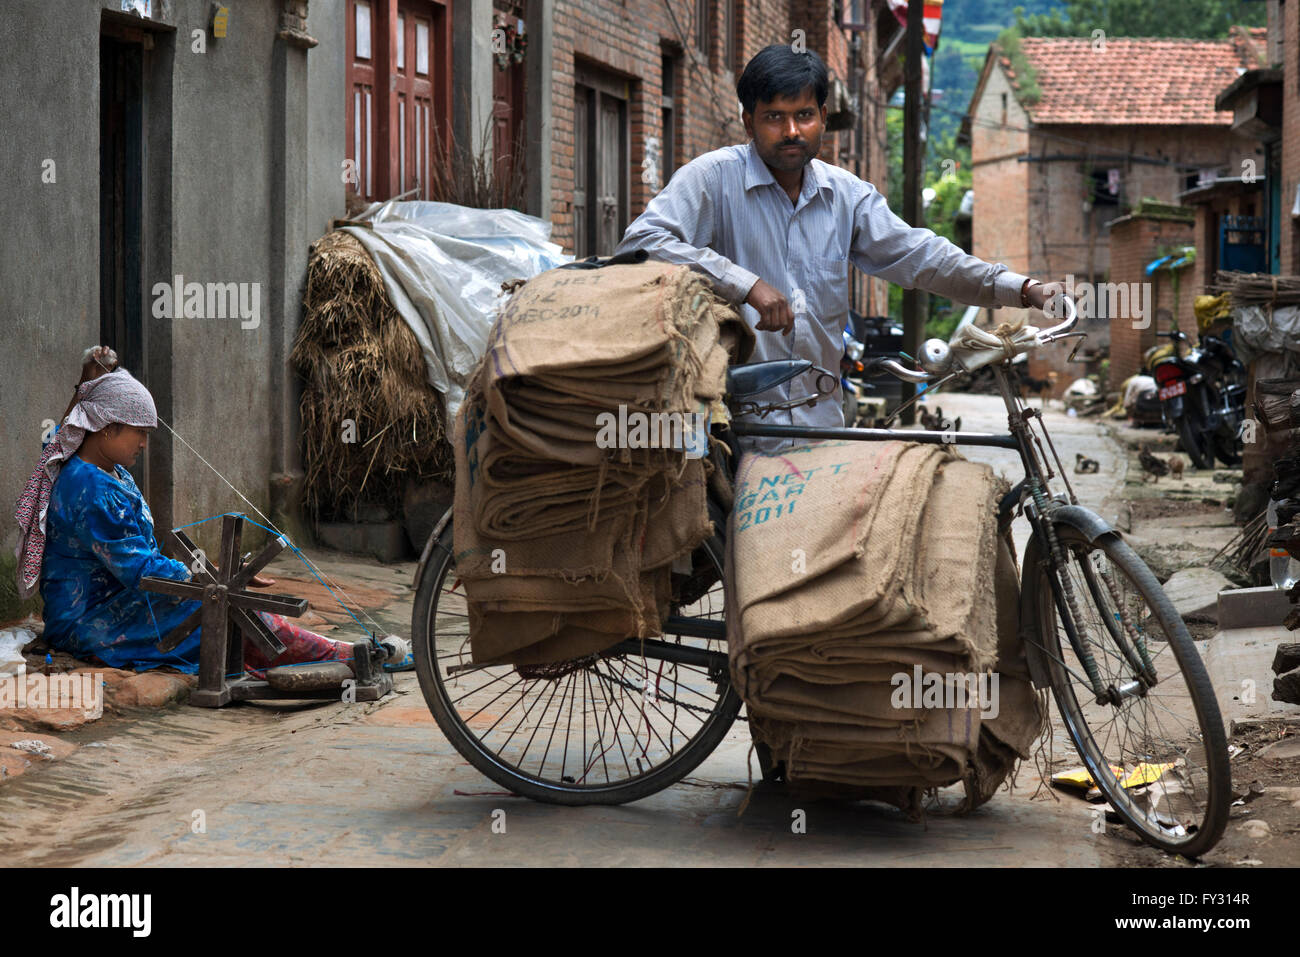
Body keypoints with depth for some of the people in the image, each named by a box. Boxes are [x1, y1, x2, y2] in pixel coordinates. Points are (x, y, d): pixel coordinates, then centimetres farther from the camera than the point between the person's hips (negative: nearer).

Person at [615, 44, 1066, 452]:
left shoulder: (847, 195, 12)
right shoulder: (714, 177, -5)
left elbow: (915, 255, 8)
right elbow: (641, 243, -18)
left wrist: (1024, 291, -3)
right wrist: (747, 284, -26)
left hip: (820, 419, 5)